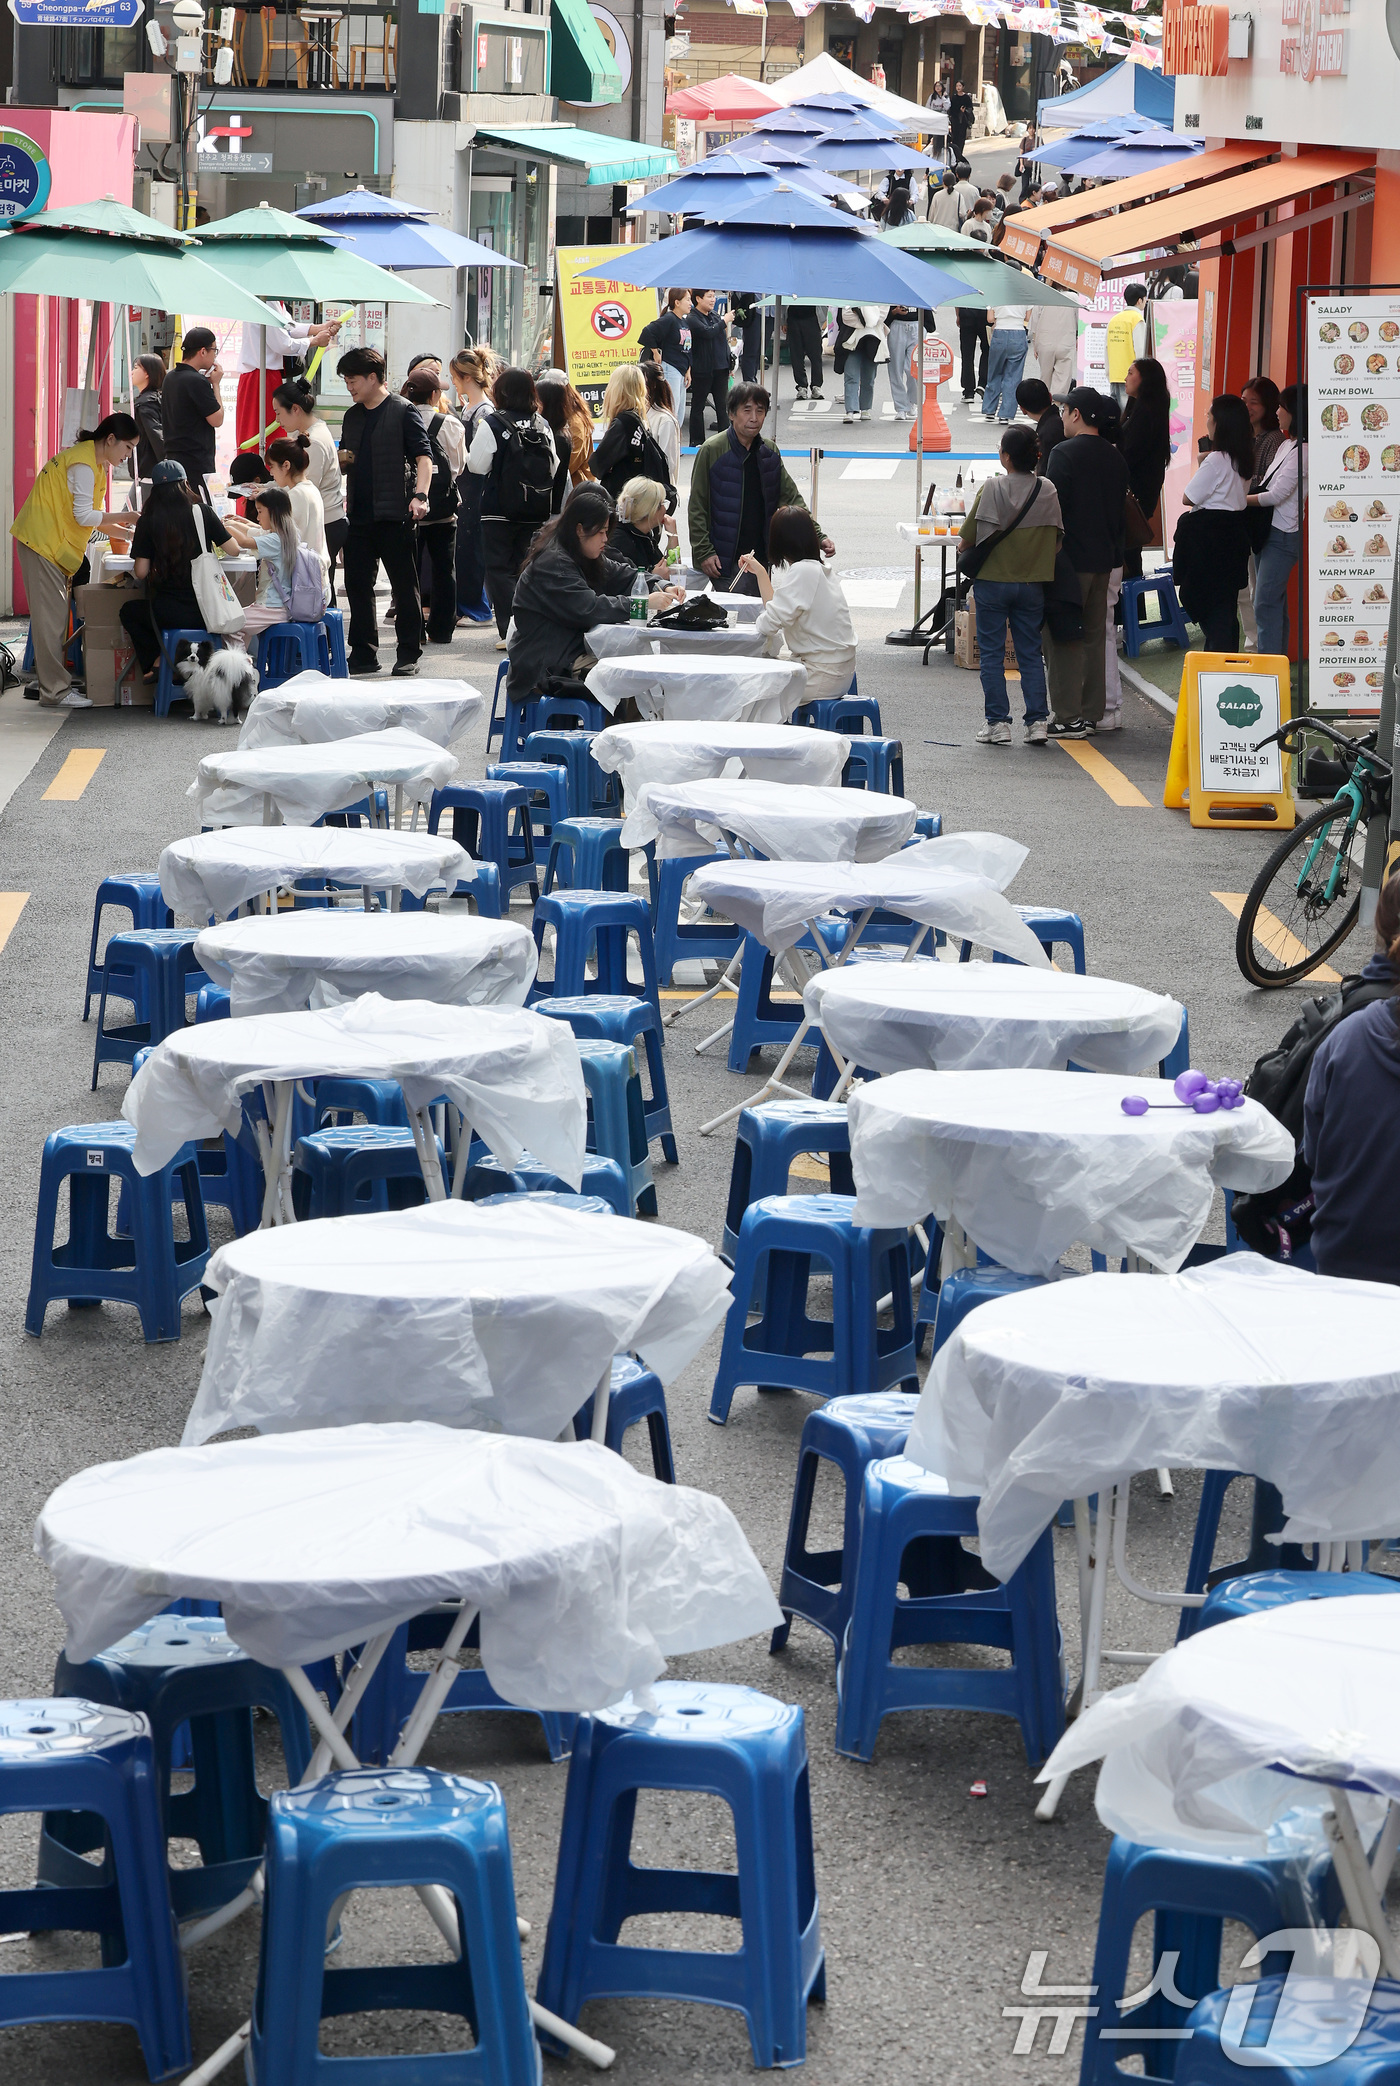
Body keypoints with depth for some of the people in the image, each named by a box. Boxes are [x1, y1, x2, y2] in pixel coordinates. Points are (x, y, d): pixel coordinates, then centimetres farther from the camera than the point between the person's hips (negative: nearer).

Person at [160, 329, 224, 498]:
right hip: (196, 462, -9)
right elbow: (217, 419, -11)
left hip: (172, 457, 9)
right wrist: (215, 384, -1)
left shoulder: (170, 378, 13)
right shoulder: (196, 381, -15)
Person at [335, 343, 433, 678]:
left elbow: (423, 457, -11)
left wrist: (420, 495, -24)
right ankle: (364, 654, 15)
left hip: (394, 516, -7)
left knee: (404, 587, 0)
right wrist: (341, 460, 0)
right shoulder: (352, 416, 16)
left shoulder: (403, 412, -5)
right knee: (358, 586, 8)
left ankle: (408, 656, 4)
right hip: (359, 516, 7)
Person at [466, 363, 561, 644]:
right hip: (536, 512, 4)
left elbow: (477, 465, -9)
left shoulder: (491, 424, -11)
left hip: (499, 510, -4)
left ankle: (509, 631, -10)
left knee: (500, 569, 1)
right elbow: (555, 467, 7)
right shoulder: (542, 424, 3)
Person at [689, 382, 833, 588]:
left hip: (761, 555, 5)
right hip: (724, 562, -5)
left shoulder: (769, 452, 8)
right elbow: (697, 508, -6)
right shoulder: (711, 451, -7)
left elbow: (791, 498, 11)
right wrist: (704, 552, -12)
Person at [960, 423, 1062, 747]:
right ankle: (1037, 721, 4)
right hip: (1032, 584, 3)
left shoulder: (991, 489, -13)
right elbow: (1056, 537, 3)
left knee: (991, 653, 5)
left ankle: (997, 722, 3)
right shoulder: (1048, 491, -3)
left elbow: (968, 535, -10)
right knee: (1031, 653, 10)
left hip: (992, 582, -3)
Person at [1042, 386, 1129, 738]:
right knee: (1094, 636, 13)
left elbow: (1053, 507, -15)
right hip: (1104, 558, 8)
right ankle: (1092, 714, 16)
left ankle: (1069, 717, -5)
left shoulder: (1064, 453, -14)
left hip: (1071, 558, -7)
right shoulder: (1115, 457, 9)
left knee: (1063, 639, -3)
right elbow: (1121, 508, 15)